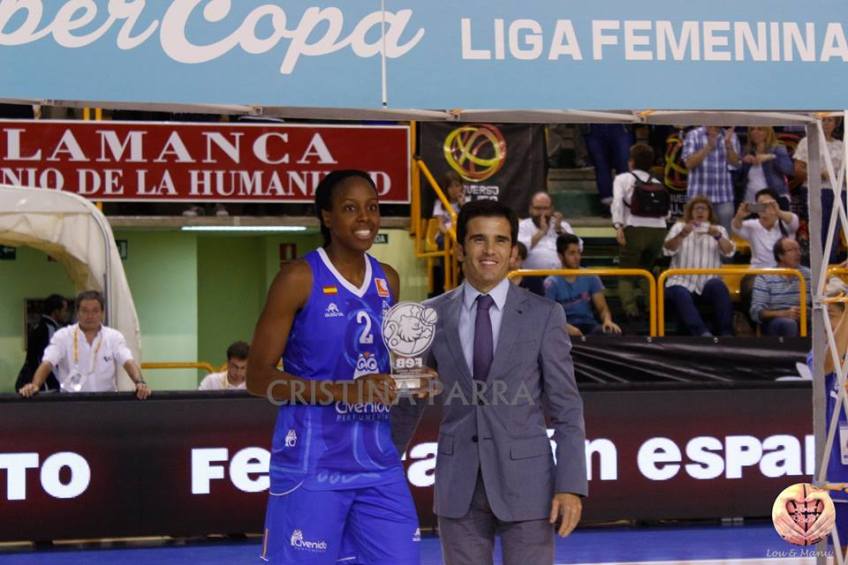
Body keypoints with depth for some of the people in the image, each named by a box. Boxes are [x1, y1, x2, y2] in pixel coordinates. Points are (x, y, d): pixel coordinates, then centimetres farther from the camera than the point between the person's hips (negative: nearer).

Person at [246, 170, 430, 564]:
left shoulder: (387, 280, 11)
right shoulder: (299, 278, -7)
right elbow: (258, 377, -10)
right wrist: (344, 392, -21)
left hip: (378, 462, 6)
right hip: (312, 466, -6)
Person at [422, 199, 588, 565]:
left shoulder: (544, 315, -2)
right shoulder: (433, 315, 4)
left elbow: (567, 409, -2)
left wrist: (571, 486, -8)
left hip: (525, 482, -2)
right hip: (459, 486, 2)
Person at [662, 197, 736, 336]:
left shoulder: (718, 230, 16)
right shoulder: (679, 227, 13)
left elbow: (729, 252, -2)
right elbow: (668, 250, -5)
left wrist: (717, 236, -22)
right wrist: (682, 235, -25)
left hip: (707, 286, 1)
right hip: (682, 284, -1)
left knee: (717, 286, -33)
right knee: (681, 295, -35)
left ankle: (726, 334, -31)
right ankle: (702, 333, -50)